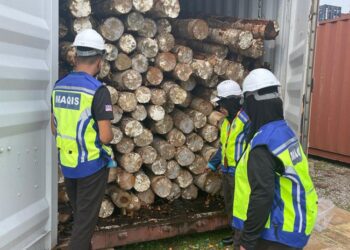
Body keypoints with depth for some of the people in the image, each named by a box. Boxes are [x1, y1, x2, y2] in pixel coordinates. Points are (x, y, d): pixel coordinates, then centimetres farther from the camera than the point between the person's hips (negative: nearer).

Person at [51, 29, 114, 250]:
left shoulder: (59, 86, 1)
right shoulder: (98, 90, -19)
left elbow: (55, 128, 10)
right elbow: (106, 137, -20)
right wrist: (109, 134, 1)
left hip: (67, 163, 7)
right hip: (91, 165, -6)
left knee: (79, 215, 23)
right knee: (86, 219, 8)